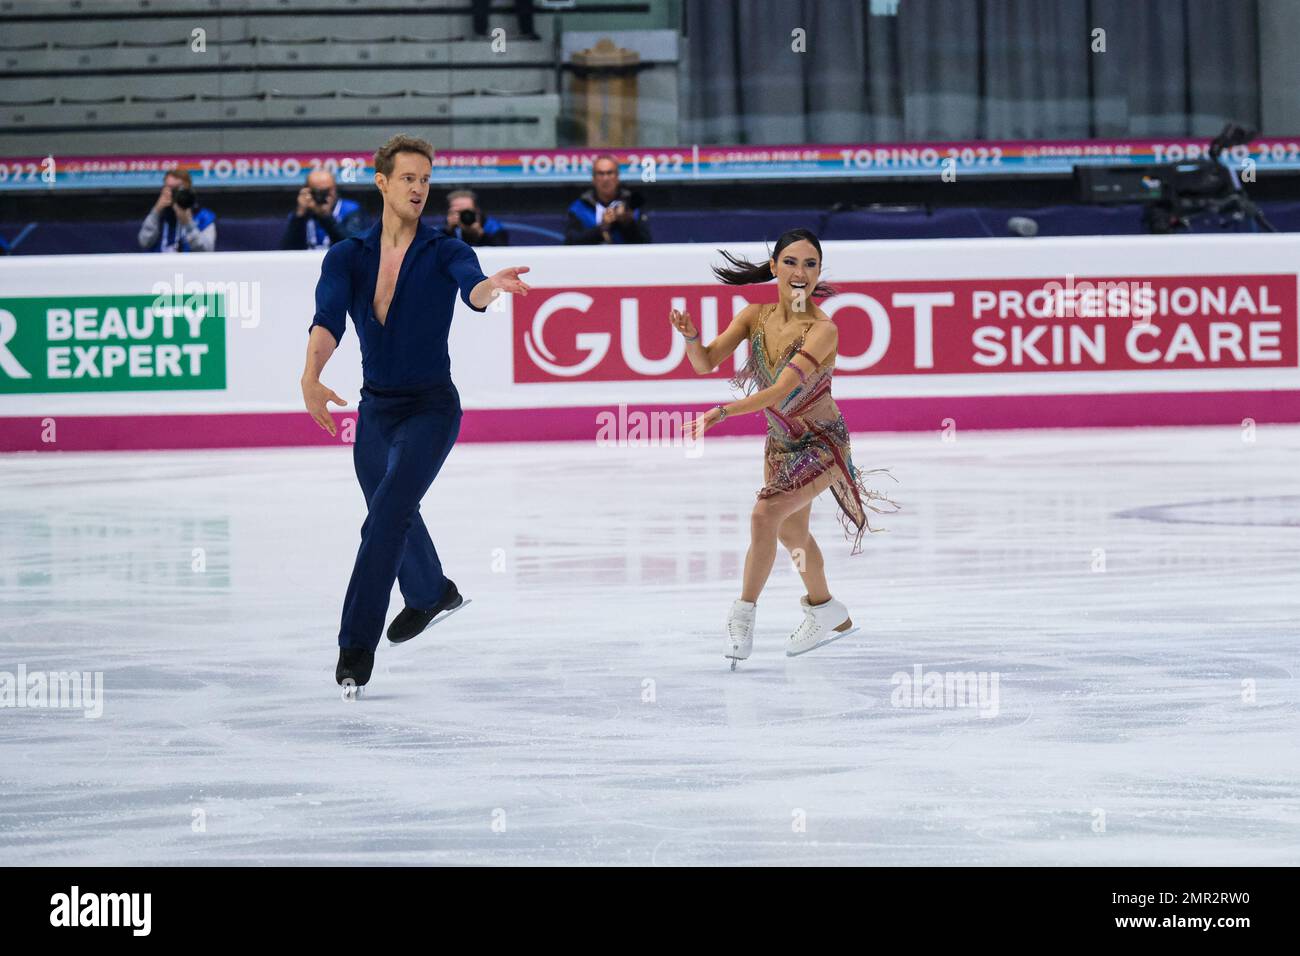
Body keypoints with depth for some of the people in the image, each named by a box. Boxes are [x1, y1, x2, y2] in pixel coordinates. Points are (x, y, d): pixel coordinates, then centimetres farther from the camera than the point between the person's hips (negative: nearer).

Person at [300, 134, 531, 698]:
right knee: (392, 515, 25)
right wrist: (311, 377, -39)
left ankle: (356, 646, -21)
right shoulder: (346, 258, -2)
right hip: (375, 410, 5)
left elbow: (472, 290, -31)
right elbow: (327, 319, -19)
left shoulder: (445, 253, -9)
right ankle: (431, 595, 53)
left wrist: (492, 286, -56)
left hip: (430, 408, -5)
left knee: (386, 517, -21)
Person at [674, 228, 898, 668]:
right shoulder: (756, 315, -10)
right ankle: (829, 614, 44)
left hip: (822, 441, -7)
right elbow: (706, 363, -12)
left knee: (766, 515, -24)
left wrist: (721, 413, -45)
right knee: (791, 531, 21)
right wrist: (690, 336, -33)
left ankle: (743, 614, -10)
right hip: (781, 440, 7)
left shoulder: (822, 329, -27)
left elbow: (780, 391, -35)